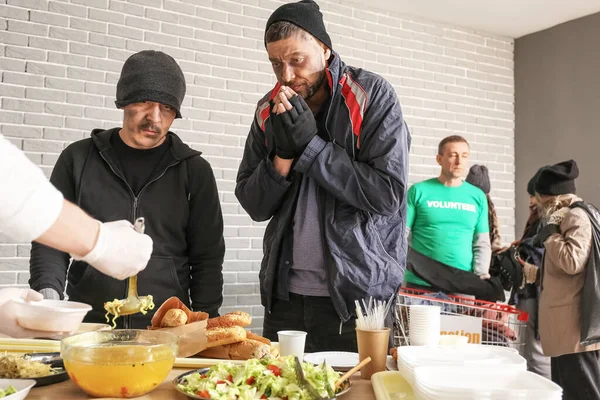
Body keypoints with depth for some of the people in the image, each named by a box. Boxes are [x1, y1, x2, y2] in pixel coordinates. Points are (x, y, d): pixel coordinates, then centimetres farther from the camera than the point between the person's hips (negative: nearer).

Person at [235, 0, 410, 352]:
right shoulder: (270, 110, 6)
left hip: (358, 295, -4)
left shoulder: (373, 96, -7)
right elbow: (254, 206, 4)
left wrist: (310, 145, -17)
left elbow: (388, 194, -16)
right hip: (284, 294, 4)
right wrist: (283, 154, -14)